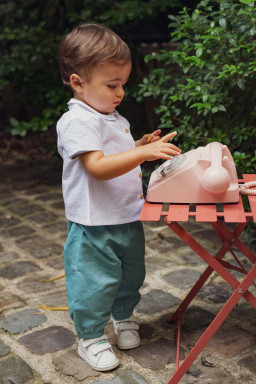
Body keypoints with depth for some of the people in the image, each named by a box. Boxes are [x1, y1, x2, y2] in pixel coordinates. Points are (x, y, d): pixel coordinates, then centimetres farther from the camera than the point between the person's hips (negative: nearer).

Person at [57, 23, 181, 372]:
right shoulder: (78, 122, -20)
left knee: (130, 275, 22)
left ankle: (124, 318, 46)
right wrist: (143, 152, -36)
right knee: (95, 284, 4)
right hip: (94, 226, -9)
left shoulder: (114, 119, 11)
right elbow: (97, 167, -31)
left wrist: (142, 146, 5)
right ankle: (91, 337, 25)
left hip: (128, 219, 9)